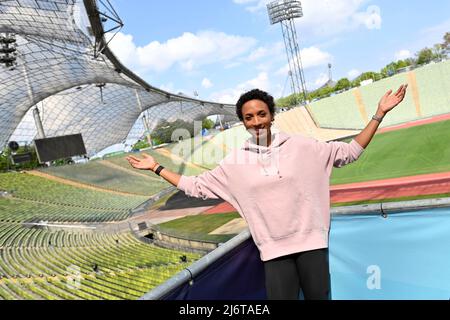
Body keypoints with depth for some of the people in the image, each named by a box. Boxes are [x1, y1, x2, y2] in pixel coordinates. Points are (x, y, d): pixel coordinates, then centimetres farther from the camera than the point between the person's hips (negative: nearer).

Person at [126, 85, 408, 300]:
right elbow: (195, 186, 9)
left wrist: (379, 115, 1)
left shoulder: (300, 146, 0)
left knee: (319, 296, 8)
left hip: (311, 242, 0)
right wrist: (156, 167, 9)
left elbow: (350, 152, 6)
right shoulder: (235, 162, 1)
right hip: (274, 251, 0)